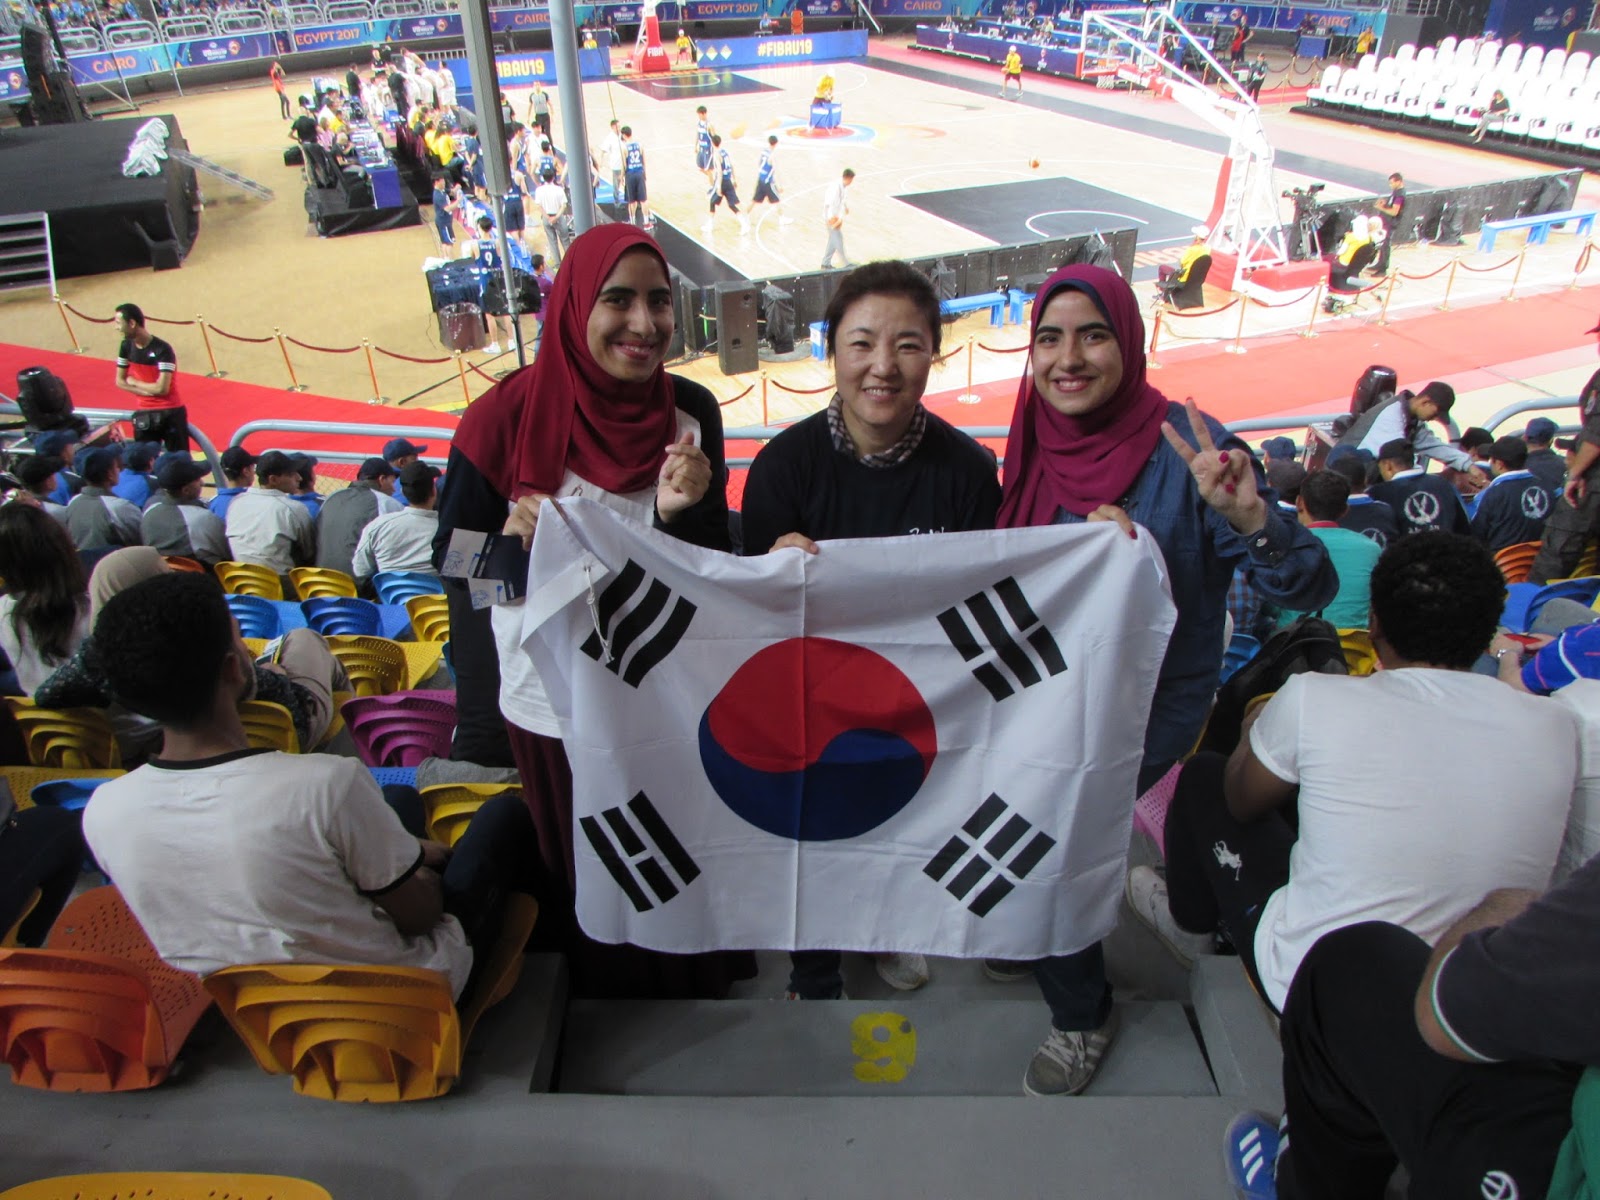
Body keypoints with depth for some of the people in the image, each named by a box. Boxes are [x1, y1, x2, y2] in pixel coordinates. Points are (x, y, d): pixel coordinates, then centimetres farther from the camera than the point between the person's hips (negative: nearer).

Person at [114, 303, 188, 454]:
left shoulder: (162, 349, -18)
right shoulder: (126, 346, 1)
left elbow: (162, 388, -23)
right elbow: (120, 381, 6)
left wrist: (134, 382, -6)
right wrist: (149, 390, -10)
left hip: (170, 413, -6)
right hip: (144, 414, 6)